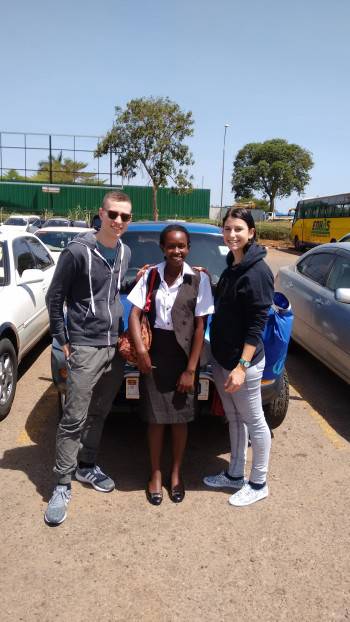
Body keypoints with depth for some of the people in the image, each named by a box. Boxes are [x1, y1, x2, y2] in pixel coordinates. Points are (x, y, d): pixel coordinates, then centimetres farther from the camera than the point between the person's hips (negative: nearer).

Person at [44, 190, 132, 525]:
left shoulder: (125, 252, 7)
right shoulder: (78, 251, -12)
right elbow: (54, 298, -6)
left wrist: (124, 335, 12)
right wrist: (63, 341, -7)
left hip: (116, 346, 6)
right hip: (85, 348, -6)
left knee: (99, 413, 15)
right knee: (74, 419, -2)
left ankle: (87, 466, 33)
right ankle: (62, 485, 11)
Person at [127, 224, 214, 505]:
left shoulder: (199, 280, -7)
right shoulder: (150, 276, -1)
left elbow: (200, 327, -7)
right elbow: (134, 314, -3)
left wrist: (191, 369, -9)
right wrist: (140, 349, -18)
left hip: (183, 356, -1)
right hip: (154, 355, 1)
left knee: (180, 418, 12)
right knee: (155, 418, 10)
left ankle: (176, 473, 32)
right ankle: (156, 473, 29)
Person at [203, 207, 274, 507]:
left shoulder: (258, 271, -17)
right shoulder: (232, 267, 8)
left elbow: (257, 324, -20)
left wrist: (242, 365, -23)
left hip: (243, 361, -8)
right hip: (222, 358, 8)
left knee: (254, 421, 8)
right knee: (234, 419, 19)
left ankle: (258, 484, 24)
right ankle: (235, 474, 35)